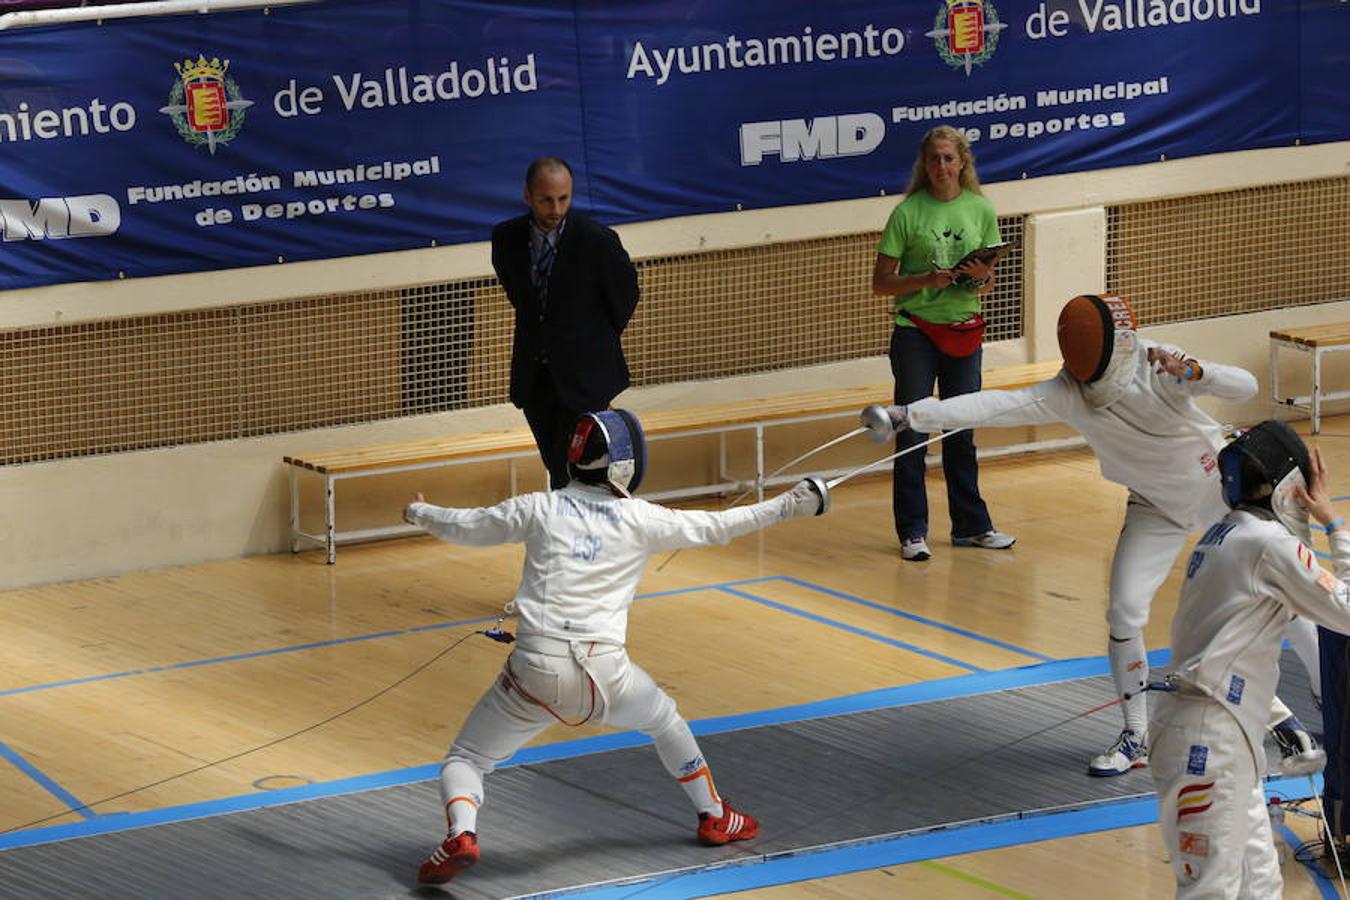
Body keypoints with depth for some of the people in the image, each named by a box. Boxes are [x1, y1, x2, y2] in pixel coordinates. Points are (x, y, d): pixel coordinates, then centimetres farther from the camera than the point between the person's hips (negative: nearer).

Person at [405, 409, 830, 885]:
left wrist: (418, 512, 35)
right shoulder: (639, 519, 2)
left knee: (466, 760, 12)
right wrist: (790, 505, 20)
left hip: (536, 672, -1)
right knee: (664, 719, 33)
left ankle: (460, 836, -17)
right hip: (603, 675, 1)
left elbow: (463, 526, 14)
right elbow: (718, 527, 10)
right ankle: (714, 816, 41)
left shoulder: (540, 508, 4)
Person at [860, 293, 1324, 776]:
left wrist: (1192, 372, -53)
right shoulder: (1066, 393, -25)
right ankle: (1136, 737, 4)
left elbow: (1246, 386, -33)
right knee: (1125, 611, -12)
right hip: (1155, 509, 2)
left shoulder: (1158, 366, -30)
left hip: (1219, 487, -2)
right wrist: (909, 415, -50)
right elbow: (995, 405, -37)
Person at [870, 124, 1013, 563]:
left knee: (961, 432, 11)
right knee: (911, 434, 0)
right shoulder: (907, 213, -7)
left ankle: (971, 525, 20)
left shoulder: (980, 210, 4)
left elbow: (989, 282, 11)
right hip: (915, 333, -3)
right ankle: (912, 532, 5)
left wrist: (980, 277, -12)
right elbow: (881, 282, -6)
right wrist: (927, 280, -20)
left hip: (963, 332, 3)